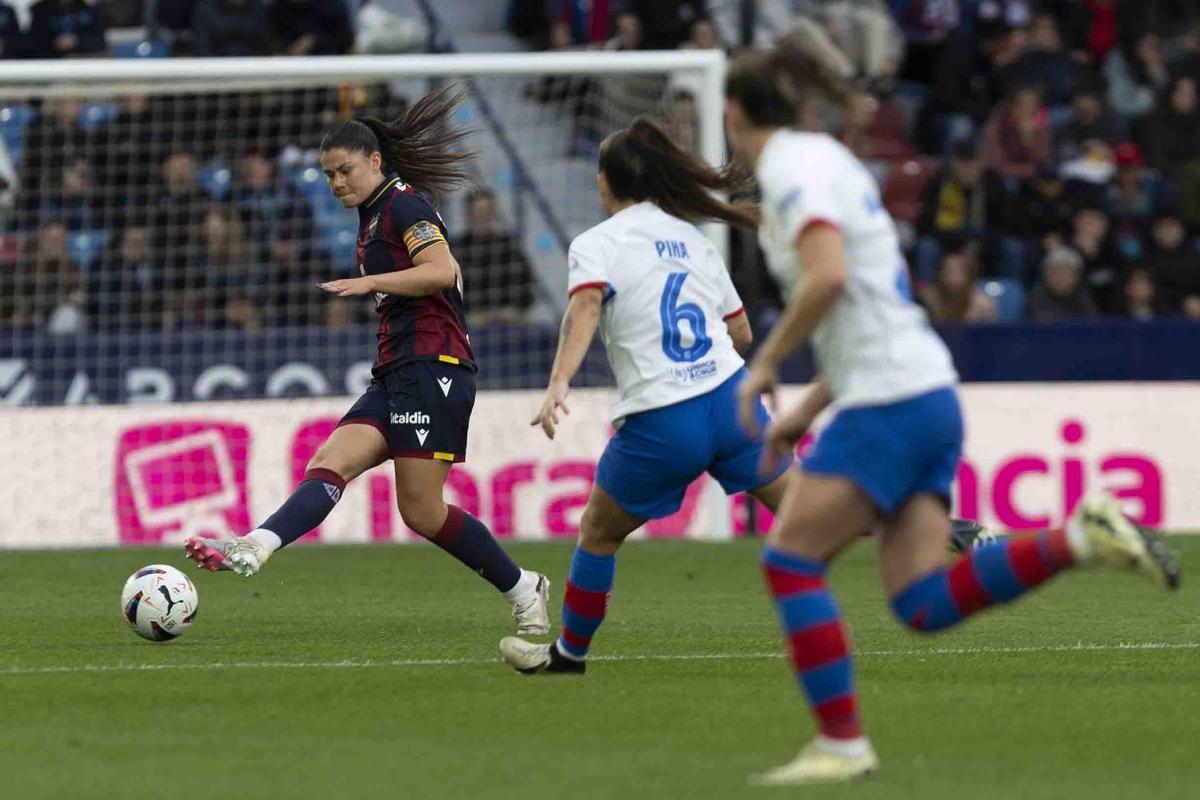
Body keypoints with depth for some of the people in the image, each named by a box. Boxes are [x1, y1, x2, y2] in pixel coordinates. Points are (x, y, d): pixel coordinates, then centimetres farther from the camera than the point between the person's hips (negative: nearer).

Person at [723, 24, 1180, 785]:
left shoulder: (790, 169, -7)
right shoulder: (827, 159, 22)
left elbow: (828, 276, -25)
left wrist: (766, 364, -13)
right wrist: (810, 408, 23)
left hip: (887, 403, -9)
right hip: (928, 390, 9)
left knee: (790, 559, -2)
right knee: (925, 603, 0)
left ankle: (842, 742, -2)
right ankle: (1081, 537, -7)